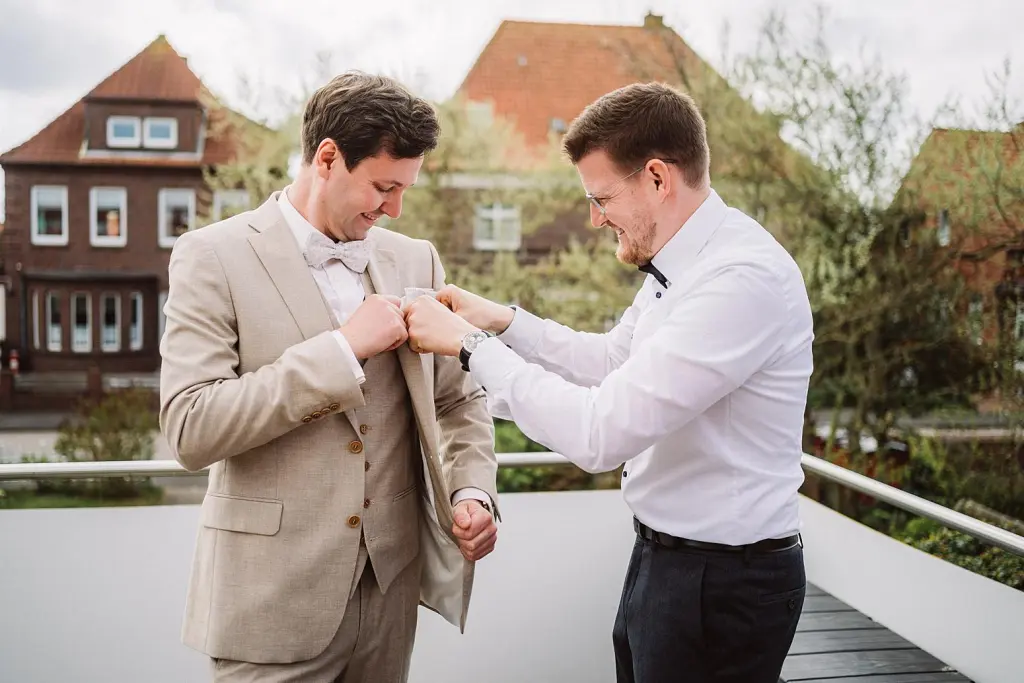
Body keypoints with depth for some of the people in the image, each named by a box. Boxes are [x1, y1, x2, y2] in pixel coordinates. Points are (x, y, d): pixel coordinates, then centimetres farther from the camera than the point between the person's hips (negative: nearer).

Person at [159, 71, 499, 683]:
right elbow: (191, 429, -17)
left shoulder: (415, 260, 6)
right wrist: (343, 348, -20)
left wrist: (472, 492, -5)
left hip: (392, 586, 5)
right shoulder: (213, 257, -8)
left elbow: (458, 400, 12)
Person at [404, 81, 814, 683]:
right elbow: (613, 361, 18)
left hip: (722, 584, -9)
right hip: (663, 557, 9)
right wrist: (503, 319, 6)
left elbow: (600, 434, -30)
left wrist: (471, 346, -20)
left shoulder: (743, 277, -27)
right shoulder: (680, 267, 4)